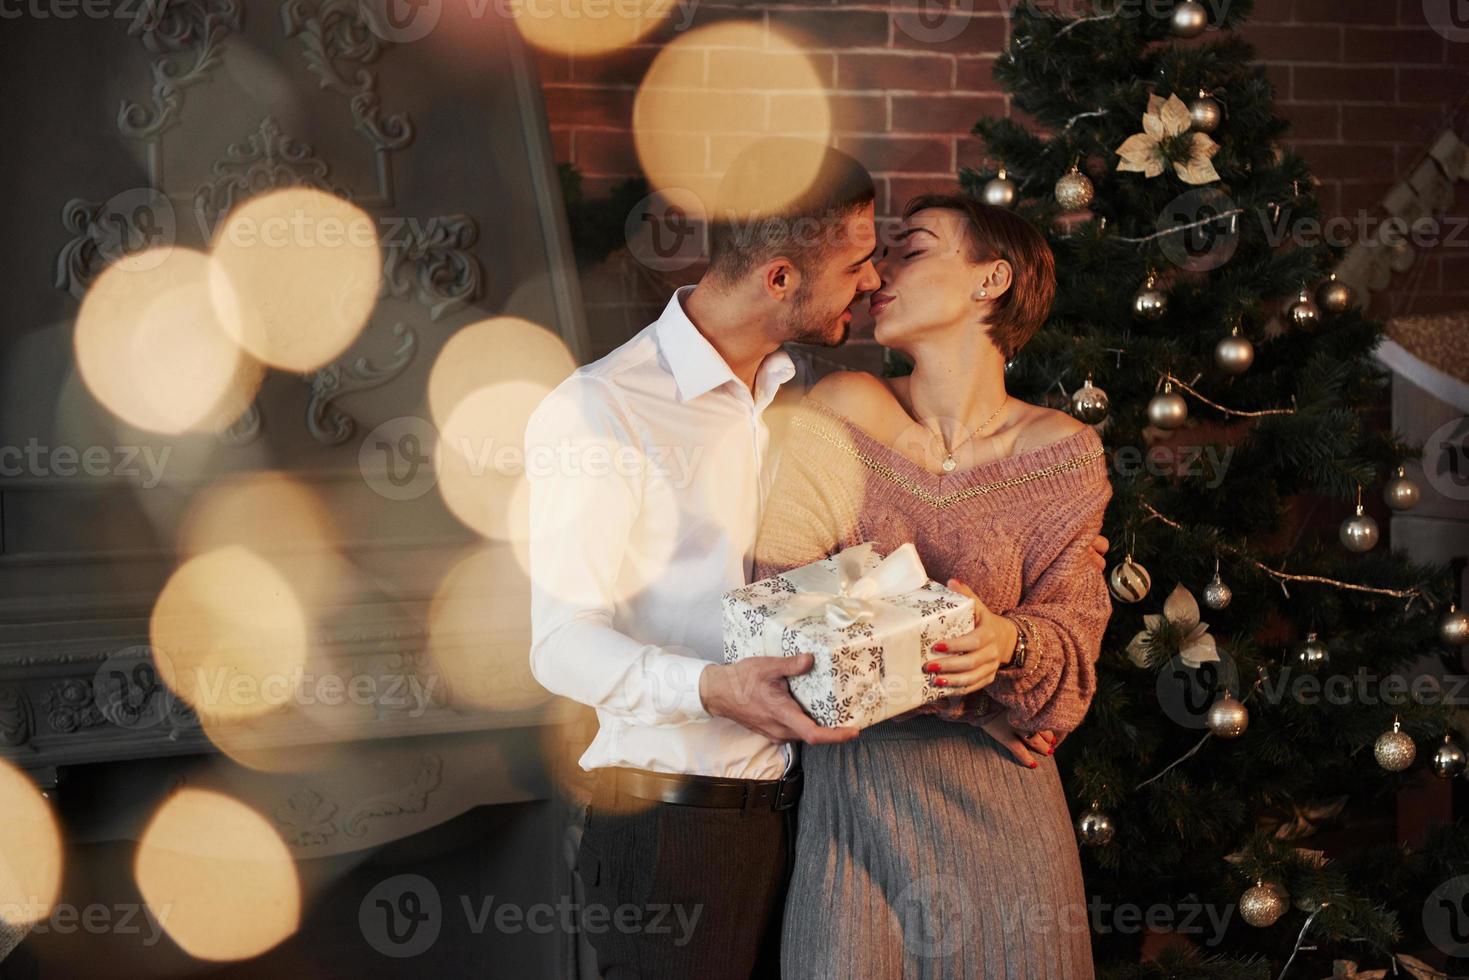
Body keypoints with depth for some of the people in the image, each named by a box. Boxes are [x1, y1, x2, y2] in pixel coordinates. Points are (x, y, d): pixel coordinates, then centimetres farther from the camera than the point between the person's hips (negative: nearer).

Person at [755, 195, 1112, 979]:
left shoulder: (1062, 450, -1)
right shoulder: (839, 415, -5)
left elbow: (1072, 628, -3)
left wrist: (1007, 642, -26)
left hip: (1000, 797, 1)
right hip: (856, 779, -1)